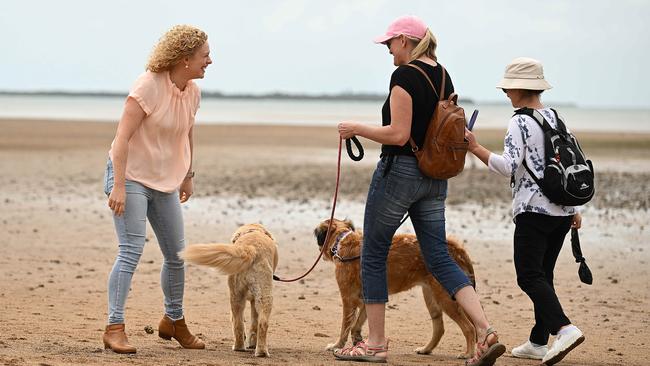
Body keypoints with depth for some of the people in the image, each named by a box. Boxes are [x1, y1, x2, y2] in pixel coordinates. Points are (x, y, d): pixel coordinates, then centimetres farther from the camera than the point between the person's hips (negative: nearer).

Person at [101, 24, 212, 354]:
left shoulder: (193, 92, 2)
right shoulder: (149, 86, -20)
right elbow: (122, 137, -22)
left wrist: (188, 176, 24)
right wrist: (118, 186, -27)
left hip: (165, 181, 7)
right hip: (131, 177, -7)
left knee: (177, 255, 11)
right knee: (131, 250, -17)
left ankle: (174, 321, 30)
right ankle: (114, 329, -14)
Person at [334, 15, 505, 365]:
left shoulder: (405, 75, -15)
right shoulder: (443, 76, 11)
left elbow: (398, 135, -20)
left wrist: (356, 129, -9)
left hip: (400, 170, -8)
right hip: (434, 179, 8)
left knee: (373, 255, 7)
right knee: (439, 257, 6)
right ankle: (485, 331, -9)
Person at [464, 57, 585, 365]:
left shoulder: (520, 123, -10)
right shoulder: (556, 118, 14)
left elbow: (508, 167, -20)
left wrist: (476, 148, -15)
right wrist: (573, 208, 22)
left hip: (533, 210, -8)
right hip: (562, 212, 8)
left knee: (529, 276, -8)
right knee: (543, 275, 14)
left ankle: (564, 328, -26)